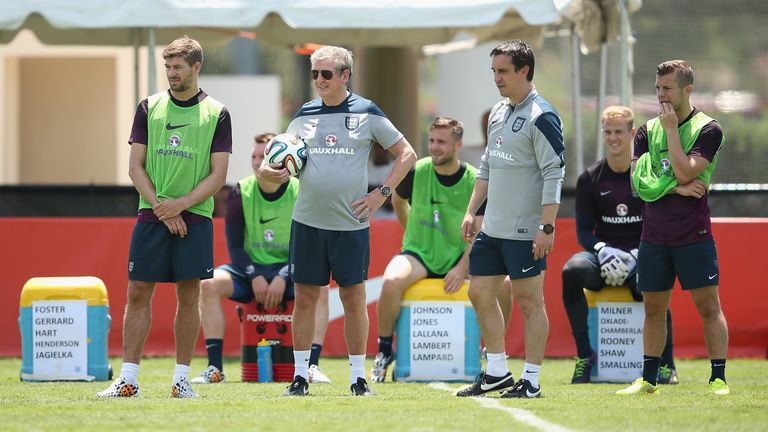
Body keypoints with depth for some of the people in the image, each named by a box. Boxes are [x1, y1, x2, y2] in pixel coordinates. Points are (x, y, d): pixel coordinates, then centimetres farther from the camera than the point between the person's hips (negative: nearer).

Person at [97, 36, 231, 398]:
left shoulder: (216, 113, 2)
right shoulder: (149, 108, 7)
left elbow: (218, 174, -2)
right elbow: (136, 167, 4)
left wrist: (180, 204, -13)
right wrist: (160, 207, -9)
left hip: (195, 217, -1)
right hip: (151, 215, 1)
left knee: (188, 296, 1)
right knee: (138, 293, -2)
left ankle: (181, 379, 7)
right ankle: (128, 379, 0)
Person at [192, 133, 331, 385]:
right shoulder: (241, 193, -4)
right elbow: (234, 246, -3)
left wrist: (282, 278, -23)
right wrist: (255, 276, -18)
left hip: (288, 272, -1)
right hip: (250, 269, 1)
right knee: (209, 284, -27)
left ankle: (312, 365, -32)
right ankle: (215, 368, -27)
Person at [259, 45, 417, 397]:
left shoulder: (366, 112, 0)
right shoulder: (305, 114, 8)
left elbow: (406, 154, 6)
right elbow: (282, 155, 14)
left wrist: (382, 193, -3)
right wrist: (268, 168, -10)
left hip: (351, 223, -2)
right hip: (307, 222, 3)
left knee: (353, 299, 1)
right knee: (304, 297, 3)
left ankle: (358, 377, 9)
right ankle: (300, 376, 10)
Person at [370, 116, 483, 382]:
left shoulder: (475, 181, -6)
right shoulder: (416, 172, -4)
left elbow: (479, 233, -4)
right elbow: (398, 200, 19)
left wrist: (462, 268, -17)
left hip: (459, 258, 0)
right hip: (418, 253, 0)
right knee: (391, 281, -34)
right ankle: (384, 351, -11)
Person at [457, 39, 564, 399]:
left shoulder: (541, 117, -12)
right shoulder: (498, 112, 14)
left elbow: (554, 174, -16)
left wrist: (547, 227, -21)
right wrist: (471, 211, 19)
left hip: (525, 231, -9)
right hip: (493, 229, 9)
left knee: (529, 300, -3)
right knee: (480, 293, 10)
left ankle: (531, 380, 2)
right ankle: (497, 372, 19)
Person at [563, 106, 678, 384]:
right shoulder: (590, 179, 8)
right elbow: (583, 230, 6)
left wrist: (636, 255, -16)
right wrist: (602, 249, -16)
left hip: (641, 258, -2)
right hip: (603, 256, 2)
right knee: (572, 270, -32)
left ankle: (666, 364, -15)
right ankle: (584, 356, -22)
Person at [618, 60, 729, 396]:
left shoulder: (708, 129, -3)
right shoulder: (647, 130, 11)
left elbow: (684, 172, -17)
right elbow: (638, 181, 0)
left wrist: (672, 129, -10)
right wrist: (677, 189, -12)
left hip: (693, 235, -4)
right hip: (654, 236, 4)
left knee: (708, 306, -5)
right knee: (654, 308, 8)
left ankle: (718, 378, -3)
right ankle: (648, 379, 14)